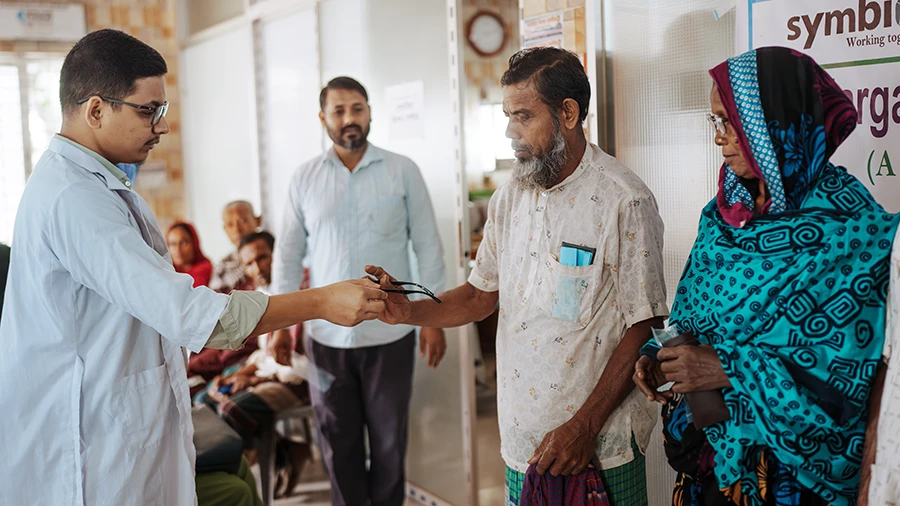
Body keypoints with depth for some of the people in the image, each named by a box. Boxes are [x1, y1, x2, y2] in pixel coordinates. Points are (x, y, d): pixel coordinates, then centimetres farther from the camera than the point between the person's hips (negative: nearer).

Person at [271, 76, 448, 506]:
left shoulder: (402, 171, -1)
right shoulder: (304, 178, 4)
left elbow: (428, 248, 0)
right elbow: (289, 254, 8)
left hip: (390, 334, -1)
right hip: (326, 336, 2)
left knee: (389, 441, 11)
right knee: (339, 442, 12)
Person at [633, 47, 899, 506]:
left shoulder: (855, 231, -17)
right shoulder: (725, 214, 2)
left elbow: (860, 371, -22)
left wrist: (730, 369, -24)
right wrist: (661, 359, -7)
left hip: (797, 468, -5)